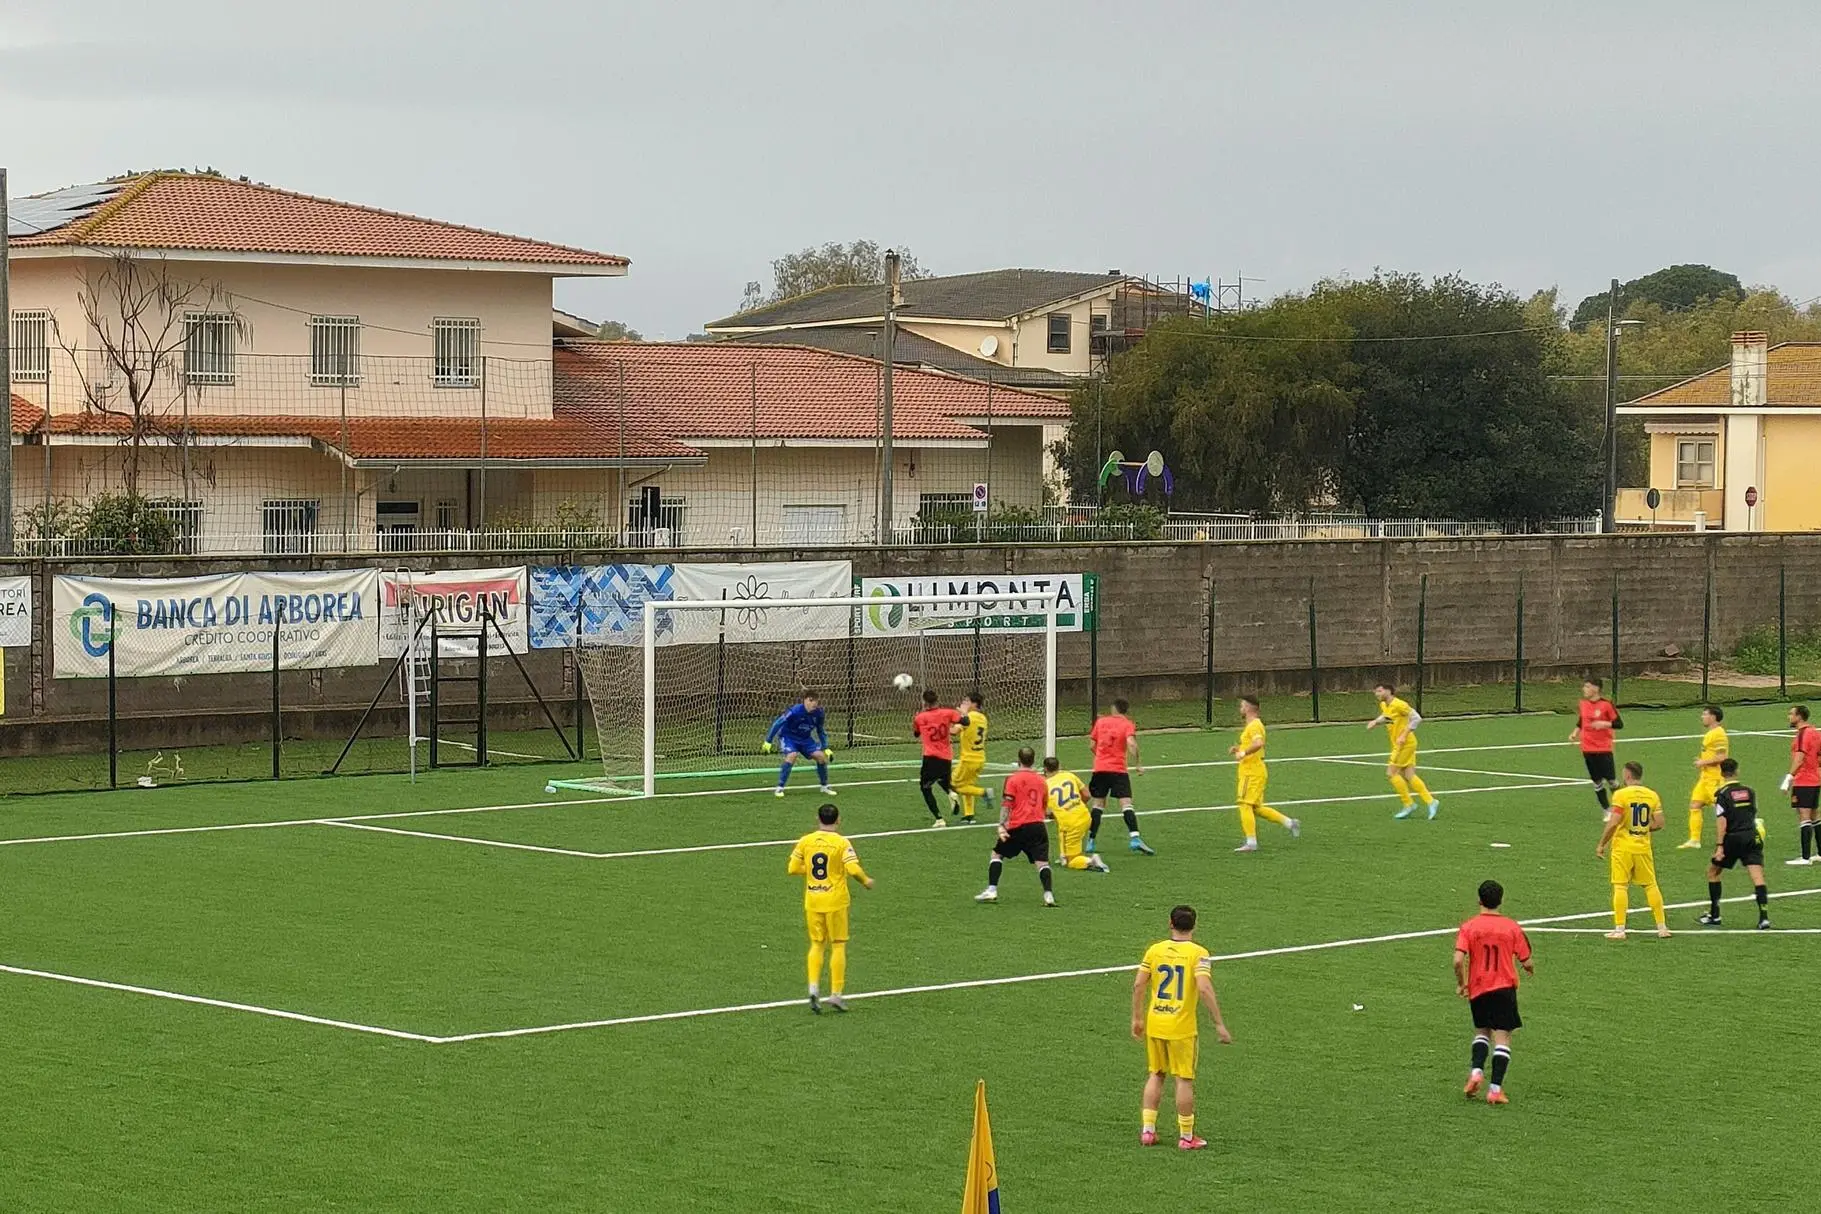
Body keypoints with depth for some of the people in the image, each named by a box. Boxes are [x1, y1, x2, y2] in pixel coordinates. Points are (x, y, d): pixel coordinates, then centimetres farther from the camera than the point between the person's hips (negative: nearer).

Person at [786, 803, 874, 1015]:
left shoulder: (805, 841, 0)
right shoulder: (841, 843, -11)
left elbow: (792, 869, 3)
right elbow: (854, 870, -18)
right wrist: (866, 881, 1)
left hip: (812, 900, 3)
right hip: (835, 900, -3)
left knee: (817, 944, 14)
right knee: (838, 945, 7)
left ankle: (813, 988, -3)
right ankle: (836, 994, 5)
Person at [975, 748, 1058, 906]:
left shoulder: (1013, 779, 1)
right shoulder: (1041, 780, 15)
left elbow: (1007, 804, -8)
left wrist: (1002, 825, -12)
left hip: (1018, 826, -3)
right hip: (1038, 825, 3)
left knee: (997, 854, 12)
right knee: (1042, 861, 0)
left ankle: (992, 890, 5)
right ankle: (1048, 895, -14)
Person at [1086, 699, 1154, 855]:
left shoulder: (1101, 721, 11)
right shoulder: (1127, 724, 0)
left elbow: (1092, 745, 15)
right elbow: (1131, 743, -17)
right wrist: (1137, 765, -12)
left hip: (1099, 769, 3)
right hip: (1119, 770, -3)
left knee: (1098, 804, 13)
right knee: (1126, 804, -8)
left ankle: (1091, 842, 11)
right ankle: (1135, 839, -24)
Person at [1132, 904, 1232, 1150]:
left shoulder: (1154, 950, 1)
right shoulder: (1198, 954, -9)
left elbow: (1138, 985, 0)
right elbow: (1204, 989, -20)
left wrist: (1137, 1018, 11)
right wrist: (1219, 1024, -17)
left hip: (1154, 1024, 4)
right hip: (1182, 1027, -3)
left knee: (1155, 1075, 17)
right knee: (1184, 1080, 5)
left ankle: (1148, 1130, 16)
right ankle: (1186, 1137, 11)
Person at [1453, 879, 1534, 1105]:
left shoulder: (1468, 927, -4)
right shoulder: (1512, 928, -3)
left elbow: (1458, 960, -14)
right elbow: (1526, 962, 1)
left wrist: (1461, 984, 3)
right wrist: (1530, 969, 24)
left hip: (1478, 989, 1)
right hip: (1505, 988, -1)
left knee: (1481, 1031, 22)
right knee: (1502, 1038, 1)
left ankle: (1477, 1071, 0)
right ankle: (1496, 1088, -7)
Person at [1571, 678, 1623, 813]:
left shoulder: (1607, 704, -12)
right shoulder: (1583, 703, 5)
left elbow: (1619, 724, -10)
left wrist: (1604, 724, -26)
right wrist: (1575, 732, 3)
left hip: (1604, 749, -5)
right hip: (1587, 749, 5)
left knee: (1611, 780, 0)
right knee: (1597, 782, 7)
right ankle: (1606, 810, 19)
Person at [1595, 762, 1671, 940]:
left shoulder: (1621, 794, -12)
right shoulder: (1652, 795, 2)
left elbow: (1613, 823, -16)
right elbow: (1659, 823, 2)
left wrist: (1602, 844, -6)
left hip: (1623, 847, -4)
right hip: (1643, 848, 4)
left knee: (1620, 886, 0)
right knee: (1651, 885, 13)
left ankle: (1619, 929, -3)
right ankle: (1662, 927, 15)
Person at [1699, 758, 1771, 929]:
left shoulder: (1722, 794, -5)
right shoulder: (1749, 791, 9)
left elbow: (1722, 821, -14)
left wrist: (1720, 846, -15)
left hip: (1732, 838, -3)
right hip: (1752, 836, 3)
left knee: (1713, 871, 16)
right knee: (1757, 877, -4)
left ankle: (1714, 915, 18)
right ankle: (1764, 917, -17)